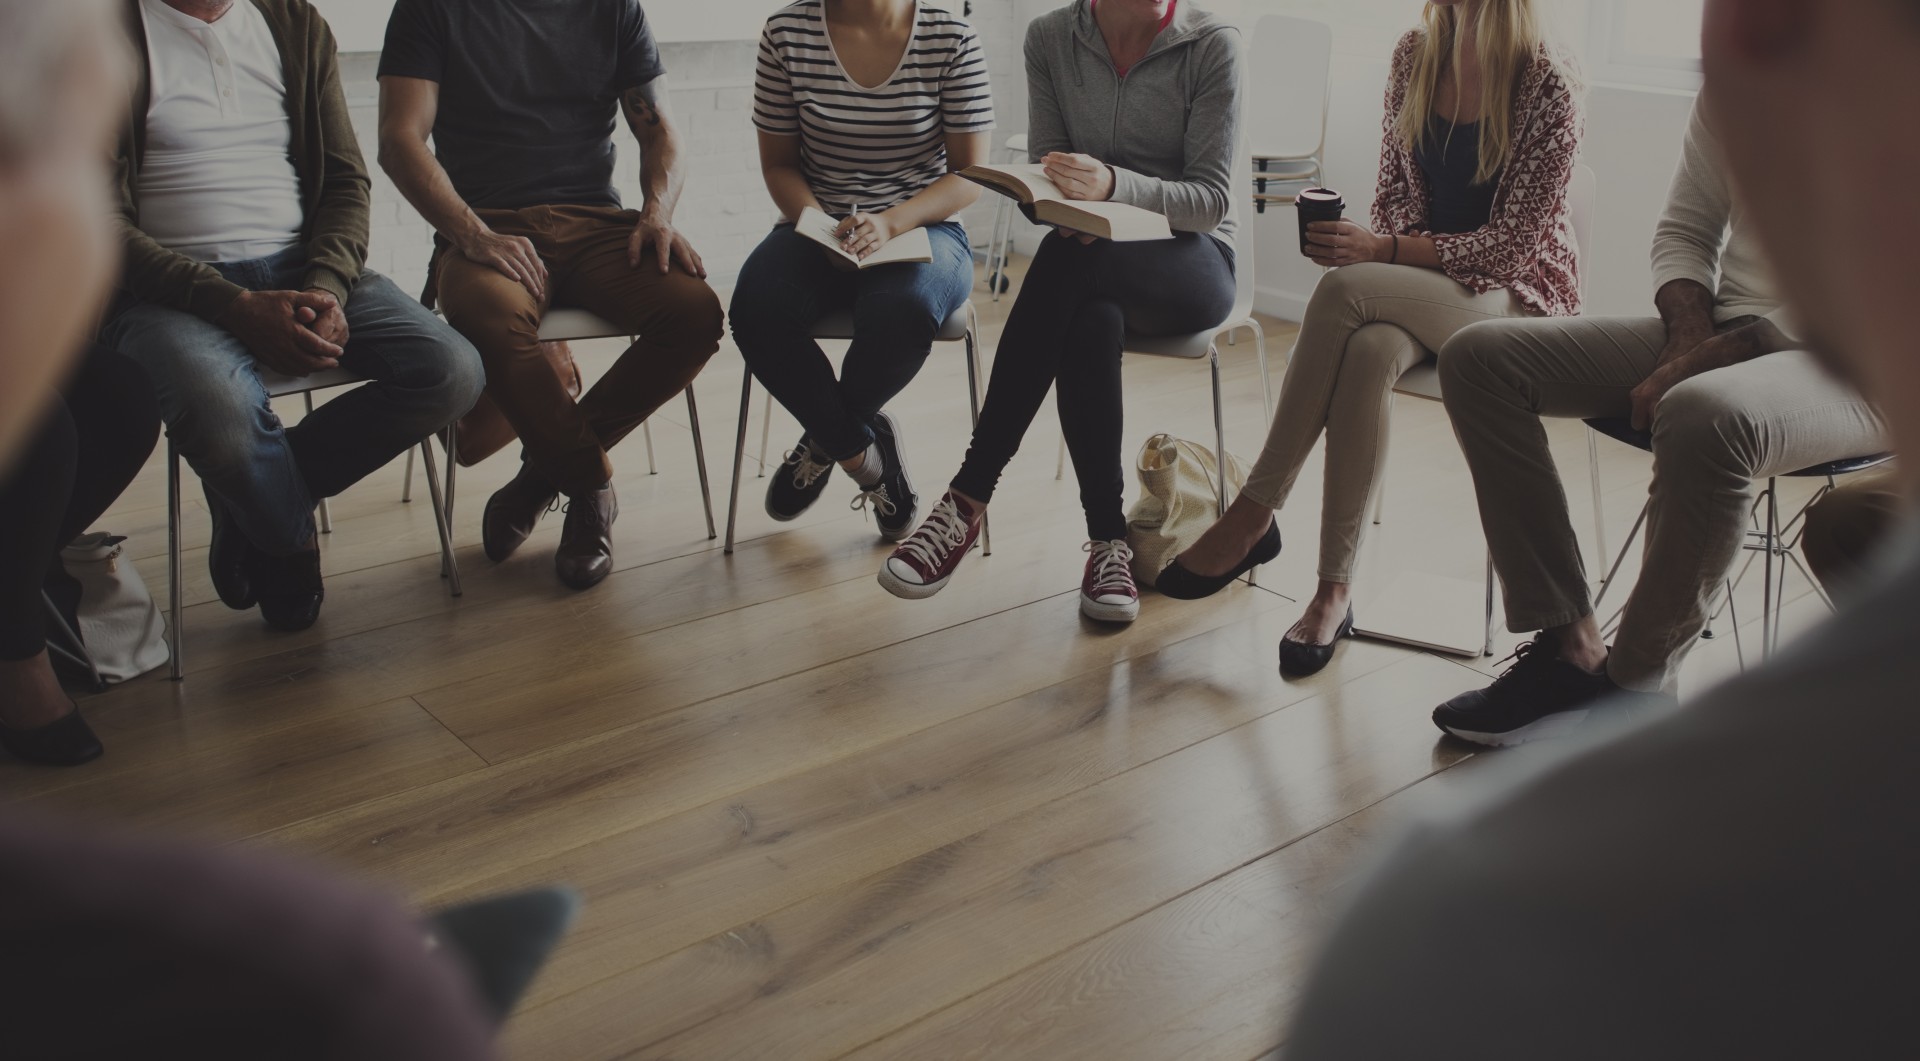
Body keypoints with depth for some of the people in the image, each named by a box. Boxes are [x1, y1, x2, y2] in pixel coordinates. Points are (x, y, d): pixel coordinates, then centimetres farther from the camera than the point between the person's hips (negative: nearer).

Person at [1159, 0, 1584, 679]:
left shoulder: (1547, 85, -13)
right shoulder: (1415, 55, 5)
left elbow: (1510, 243, -15)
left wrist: (1382, 251, -24)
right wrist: (1375, 247, -11)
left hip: (1515, 292, -4)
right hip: (1421, 288, 4)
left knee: (1343, 290, -32)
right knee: (1367, 351, -33)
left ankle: (1254, 514, -24)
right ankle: (1335, 590, -30)